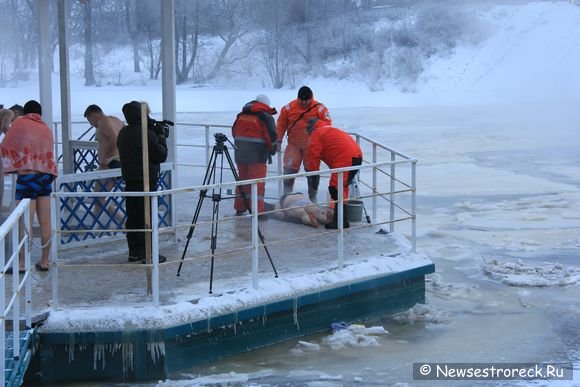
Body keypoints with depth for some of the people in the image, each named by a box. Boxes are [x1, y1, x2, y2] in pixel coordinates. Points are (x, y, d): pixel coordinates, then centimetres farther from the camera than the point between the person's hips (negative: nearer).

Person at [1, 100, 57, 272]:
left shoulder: (19, 124, 0)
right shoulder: (46, 129, 13)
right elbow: (50, 154, 13)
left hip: (26, 177, -5)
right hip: (45, 176, 5)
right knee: (45, 223, 8)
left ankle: (22, 263, -4)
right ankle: (44, 261, 14)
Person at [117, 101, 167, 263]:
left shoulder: (123, 133, 7)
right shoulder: (147, 135, -18)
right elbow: (161, 156, -13)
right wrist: (161, 138, 1)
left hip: (129, 180, 8)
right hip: (146, 181, -8)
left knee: (132, 216, 11)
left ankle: (134, 251, 16)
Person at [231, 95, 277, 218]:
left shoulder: (241, 115, 11)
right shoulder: (266, 117, -6)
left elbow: (234, 132, 18)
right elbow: (271, 135, -10)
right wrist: (272, 150, 6)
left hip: (240, 153, 6)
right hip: (257, 154, -6)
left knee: (242, 179, 17)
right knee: (258, 183, -2)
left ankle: (240, 208, 24)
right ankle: (257, 211, -6)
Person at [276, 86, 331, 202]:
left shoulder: (319, 108, -8)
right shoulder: (289, 108, -2)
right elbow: (281, 124, 5)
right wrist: (278, 140, 0)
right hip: (294, 144, 1)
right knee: (289, 168, -6)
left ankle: (312, 197, 18)